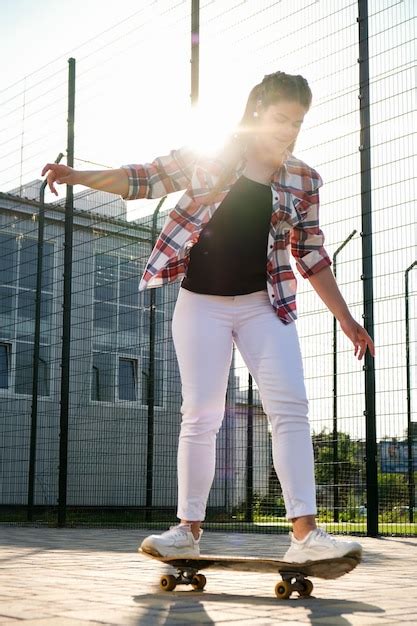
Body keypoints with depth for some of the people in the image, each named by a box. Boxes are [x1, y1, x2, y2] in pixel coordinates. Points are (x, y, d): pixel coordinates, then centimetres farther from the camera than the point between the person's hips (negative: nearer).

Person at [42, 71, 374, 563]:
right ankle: (188, 528, 7)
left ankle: (305, 533, -11)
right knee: (201, 416, -2)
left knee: (290, 408, -11)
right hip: (202, 302, -1)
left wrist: (346, 320, 10)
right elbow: (145, 179, 7)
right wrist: (78, 177, -4)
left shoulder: (302, 181, 8)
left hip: (265, 304, 2)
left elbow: (312, 256, 11)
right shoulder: (210, 155, 3)